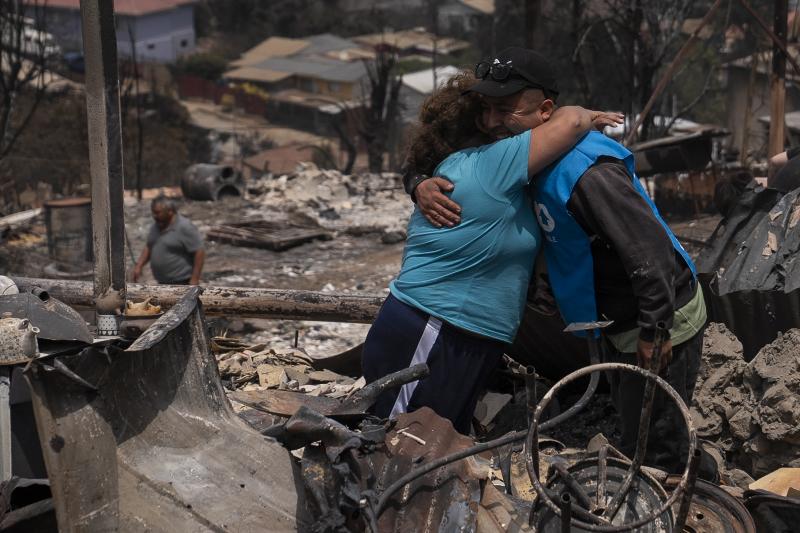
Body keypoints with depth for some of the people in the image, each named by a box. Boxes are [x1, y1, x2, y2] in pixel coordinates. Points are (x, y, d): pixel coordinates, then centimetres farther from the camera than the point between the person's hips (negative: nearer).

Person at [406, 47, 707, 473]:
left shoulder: (583, 171, -31)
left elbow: (649, 246, -34)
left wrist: (655, 330, -29)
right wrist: (422, 184, -16)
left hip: (664, 319, -10)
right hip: (619, 323, 10)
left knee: (649, 454, -4)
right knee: (630, 432, 24)